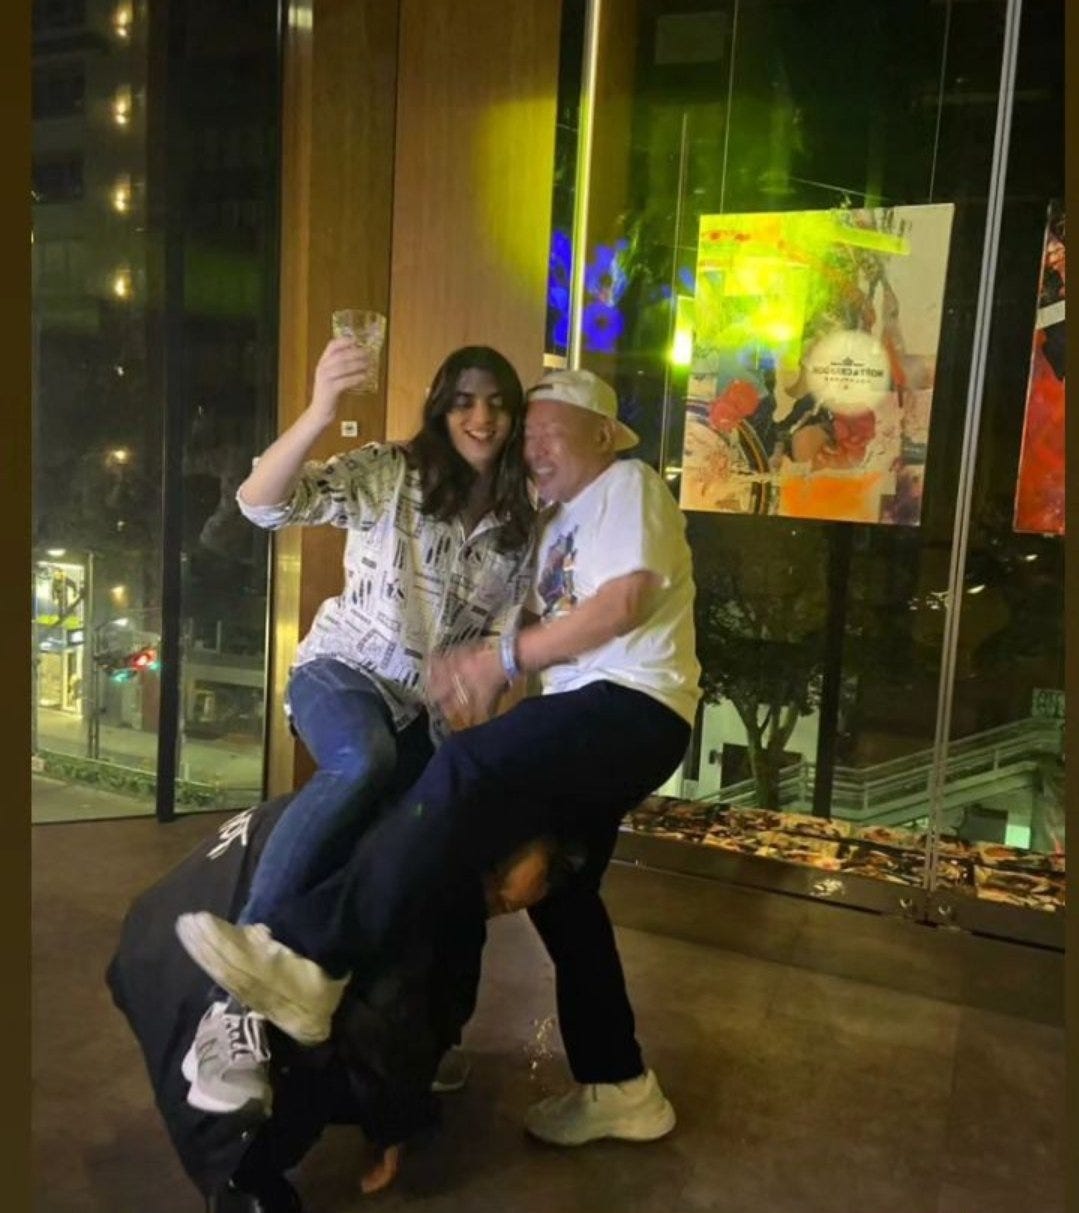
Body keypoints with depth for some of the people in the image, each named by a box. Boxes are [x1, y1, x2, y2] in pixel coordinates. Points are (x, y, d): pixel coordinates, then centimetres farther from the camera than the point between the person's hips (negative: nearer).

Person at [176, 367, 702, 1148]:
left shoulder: (629, 484, -1)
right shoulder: (561, 521, 27)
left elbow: (624, 602, -16)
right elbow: (555, 623, 18)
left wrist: (506, 658, -15)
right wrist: (481, 665, 0)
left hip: (635, 706, -10)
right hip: (596, 714, 10)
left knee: (465, 772, -30)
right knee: (558, 892, 13)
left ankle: (307, 960, -34)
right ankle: (617, 1086, 25)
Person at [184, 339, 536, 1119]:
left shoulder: (520, 520, 5)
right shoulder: (389, 472, -7)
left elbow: (514, 627, 13)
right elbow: (263, 502, -22)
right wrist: (322, 410, -37)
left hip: (431, 707, 5)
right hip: (344, 671, -5)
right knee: (363, 763, -37)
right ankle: (237, 1000, -37)